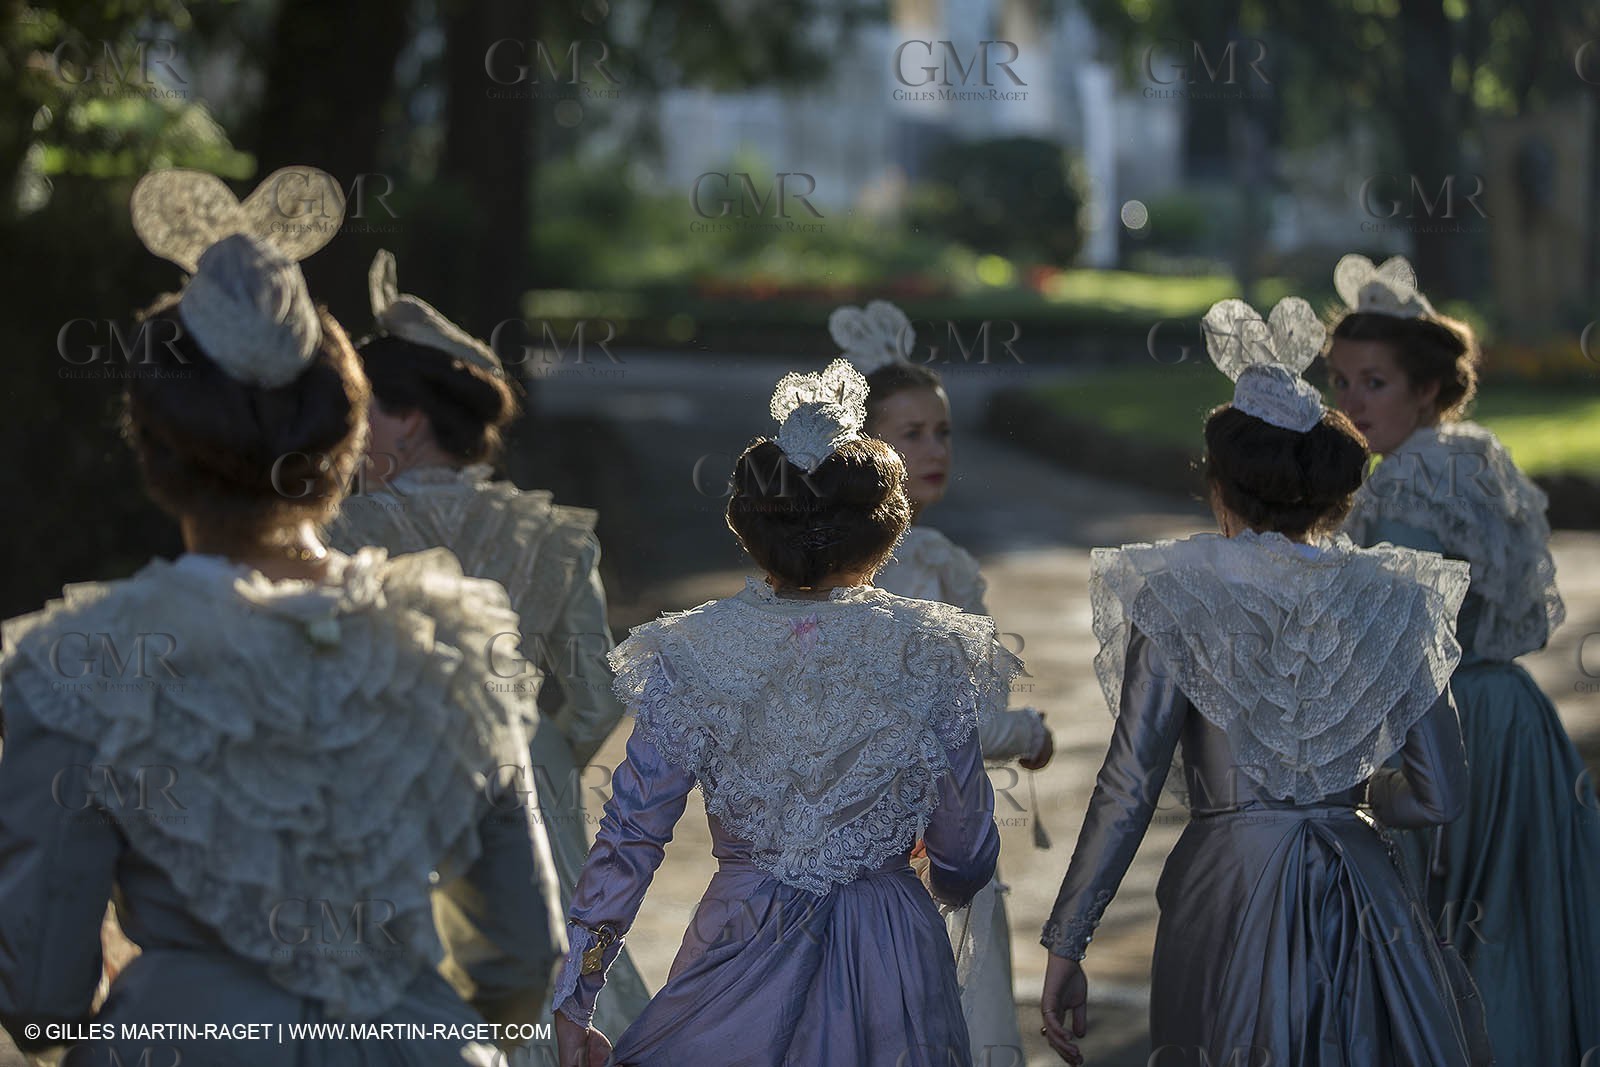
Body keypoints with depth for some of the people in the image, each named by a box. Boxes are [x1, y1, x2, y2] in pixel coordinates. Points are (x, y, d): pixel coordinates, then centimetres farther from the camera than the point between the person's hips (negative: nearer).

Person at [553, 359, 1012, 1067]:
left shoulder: (688, 655, -7)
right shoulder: (934, 653, -9)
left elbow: (629, 838, -6)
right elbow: (965, 859, -1)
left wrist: (574, 1004, 0)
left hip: (740, 952, 0)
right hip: (893, 958, 0)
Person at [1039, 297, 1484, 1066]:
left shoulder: (1178, 600, -6)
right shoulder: (1388, 598, 1)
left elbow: (1127, 789, -10)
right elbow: (1441, 796, 0)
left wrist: (1065, 945, -6)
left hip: (1227, 889, -2)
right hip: (1358, 896, 2)